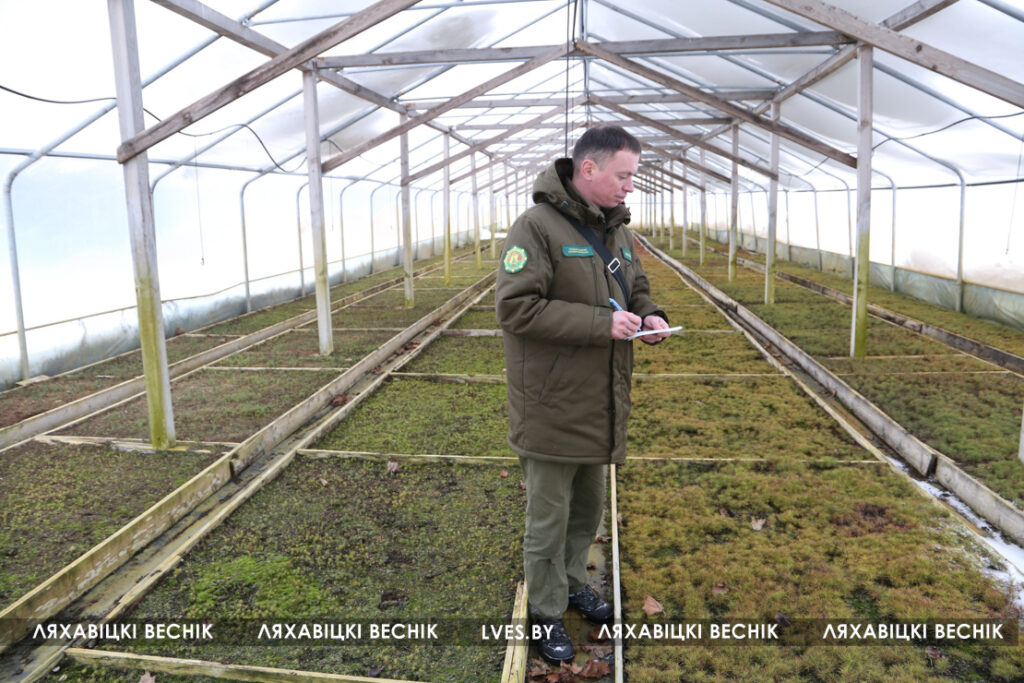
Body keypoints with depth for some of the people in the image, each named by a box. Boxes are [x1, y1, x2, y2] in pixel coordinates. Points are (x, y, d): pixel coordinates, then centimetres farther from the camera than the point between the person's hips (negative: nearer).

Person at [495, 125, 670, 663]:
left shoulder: (618, 230, 8)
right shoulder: (537, 226, -18)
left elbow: (636, 289, 19)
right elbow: (515, 306, -25)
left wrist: (649, 316, -4)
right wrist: (600, 323, -26)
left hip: (598, 405, 8)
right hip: (552, 408, -8)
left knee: (588, 508, 24)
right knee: (549, 518, 9)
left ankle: (572, 583, 47)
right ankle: (546, 613, 30)